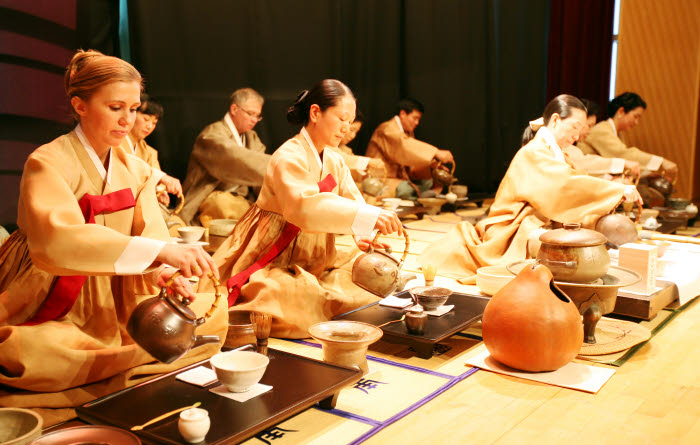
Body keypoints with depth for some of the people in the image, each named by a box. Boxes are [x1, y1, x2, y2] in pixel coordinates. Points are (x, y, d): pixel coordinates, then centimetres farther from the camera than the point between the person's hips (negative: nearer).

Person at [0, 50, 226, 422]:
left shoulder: (136, 171, 6)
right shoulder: (48, 163, -15)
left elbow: (151, 235, -4)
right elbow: (55, 239, -34)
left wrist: (167, 277, -28)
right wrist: (160, 251, -44)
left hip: (114, 306, 7)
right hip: (50, 314, -6)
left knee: (212, 315, -10)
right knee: (34, 353, -38)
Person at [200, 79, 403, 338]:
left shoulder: (335, 162, 11)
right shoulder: (289, 157, -18)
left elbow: (353, 201, 2)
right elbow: (303, 206, -36)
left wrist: (364, 235, -22)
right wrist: (368, 216, -44)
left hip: (314, 263, 9)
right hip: (273, 265, -9)